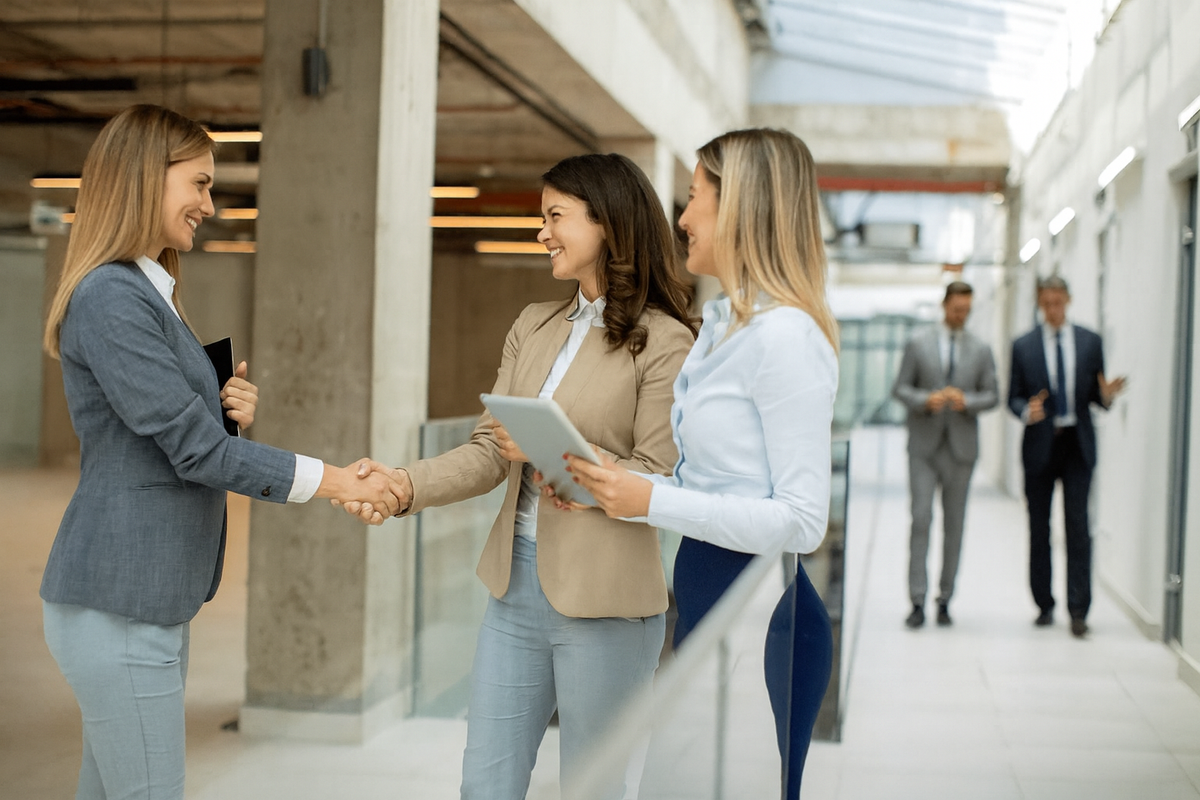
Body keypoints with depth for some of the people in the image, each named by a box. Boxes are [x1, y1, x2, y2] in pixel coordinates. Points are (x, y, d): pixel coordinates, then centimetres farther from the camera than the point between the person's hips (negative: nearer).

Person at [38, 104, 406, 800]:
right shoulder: (111, 297, -15)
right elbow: (194, 449, -18)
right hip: (119, 604, -10)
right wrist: (336, 481, -14)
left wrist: (230, 411, -1)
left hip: (152, 598, 10)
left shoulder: (151, 292, 16)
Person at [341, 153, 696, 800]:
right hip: (516, 586, 7)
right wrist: (405, 484, -9)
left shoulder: (663, 343, -9)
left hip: (605, 601, -6)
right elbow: (488, 452, 6)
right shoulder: (533, 328, 11)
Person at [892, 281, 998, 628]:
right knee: (921, 518, -9)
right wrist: (925, 400, -16)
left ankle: (945, 600, 14)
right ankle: (917, 601, -7)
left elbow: (992, 395, 6)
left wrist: (967, 401, -14)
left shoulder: (981, 349, 8)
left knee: (954, 524, 5)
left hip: (961, 446, 2)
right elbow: (900, 388, 3)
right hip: (924, 444, -2)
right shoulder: (918, 344, 4)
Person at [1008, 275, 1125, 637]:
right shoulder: (1023, 346, 4)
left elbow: (1096, 395, 9)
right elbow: (1013, 397, 4)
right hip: (1040, 445, 0)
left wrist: (1107, 395, -14)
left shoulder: (1090, 342, 7)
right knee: (1039, 529, 6)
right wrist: (1027, 411, -18)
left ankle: (1078, 610, -6)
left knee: (1078, 527, -8)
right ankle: (1044, 604, 19)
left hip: (1078, 445, 0)